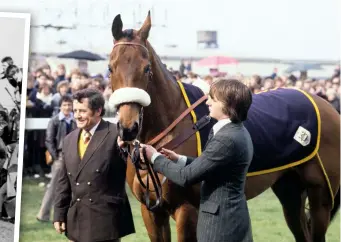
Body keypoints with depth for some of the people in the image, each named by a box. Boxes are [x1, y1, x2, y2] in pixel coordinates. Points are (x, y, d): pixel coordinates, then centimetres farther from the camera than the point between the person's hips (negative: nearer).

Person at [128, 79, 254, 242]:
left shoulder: (227, 139, -23)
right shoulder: (237, 132, 8)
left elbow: (186, 177, -21)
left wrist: (155, 157, -8)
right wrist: (180, 159, 8)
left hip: (221, 224, -10)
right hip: (232, 218, 10)